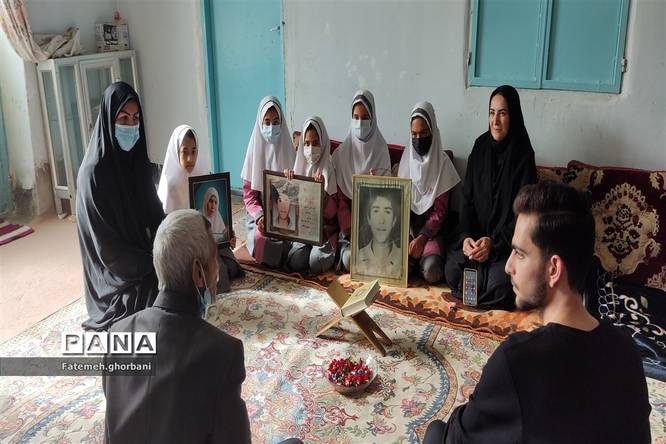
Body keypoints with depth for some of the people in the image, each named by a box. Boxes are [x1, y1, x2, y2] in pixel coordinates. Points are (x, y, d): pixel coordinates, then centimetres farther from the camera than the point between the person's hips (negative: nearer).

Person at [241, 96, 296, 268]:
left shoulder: (287, 148, 3)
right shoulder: (255, 149, 1)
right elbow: (248, 193, 0)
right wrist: (259, 215, -19)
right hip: (260, 214, -1)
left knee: (286, 236, -29)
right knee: (260, 238, -30)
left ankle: (274, 261, 3)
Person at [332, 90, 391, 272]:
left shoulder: (381, 152, 2)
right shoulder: (342, 153, 3)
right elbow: (340, 198, 0)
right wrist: (351, 230, -14)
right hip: (349, 214, 0)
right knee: (350, 257, -27)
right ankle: (346, 242, -2)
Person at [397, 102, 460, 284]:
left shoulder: (442, 163, -5)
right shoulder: (406, 159, 6)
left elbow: (440, 210, -7)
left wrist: (422, 237, -19)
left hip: (431, 229, -2)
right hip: (408, 226, 2)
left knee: (431, 272, -27)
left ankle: (425, 258, 5)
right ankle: (414, 259, 5)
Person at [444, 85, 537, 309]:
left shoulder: (523, 155, -10)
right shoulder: (480, 148, 2)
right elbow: (467, 199, 3)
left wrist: (494, 242, -22)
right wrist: (466, 236, -13)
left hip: (508, 238, -3)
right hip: (475, 234, 3)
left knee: (498, 286, -26)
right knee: (452, 272, -21)